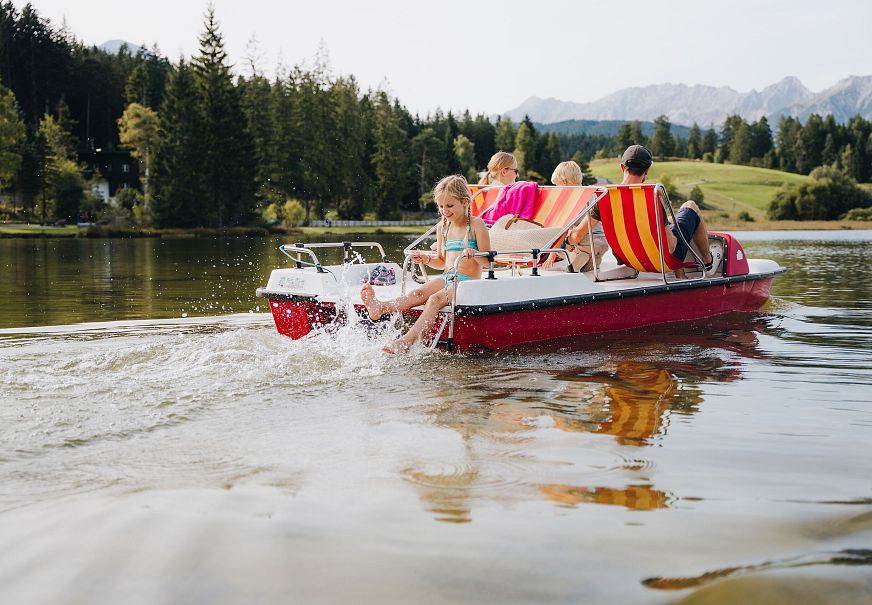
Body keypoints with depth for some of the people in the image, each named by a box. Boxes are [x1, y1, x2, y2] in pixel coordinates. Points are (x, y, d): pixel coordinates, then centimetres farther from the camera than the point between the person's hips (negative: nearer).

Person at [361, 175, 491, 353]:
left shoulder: (476, 225, -5)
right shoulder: (442, 227, 13)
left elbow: (487, 262, -8)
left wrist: (474, 255, -28)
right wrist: (427, 260, 2)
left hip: (467, 281, -5)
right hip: (446, 278, 5)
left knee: (435, 299, -31)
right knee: (418, 293, -22)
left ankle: (408, 339, -44)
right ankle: (379, 307, -48)